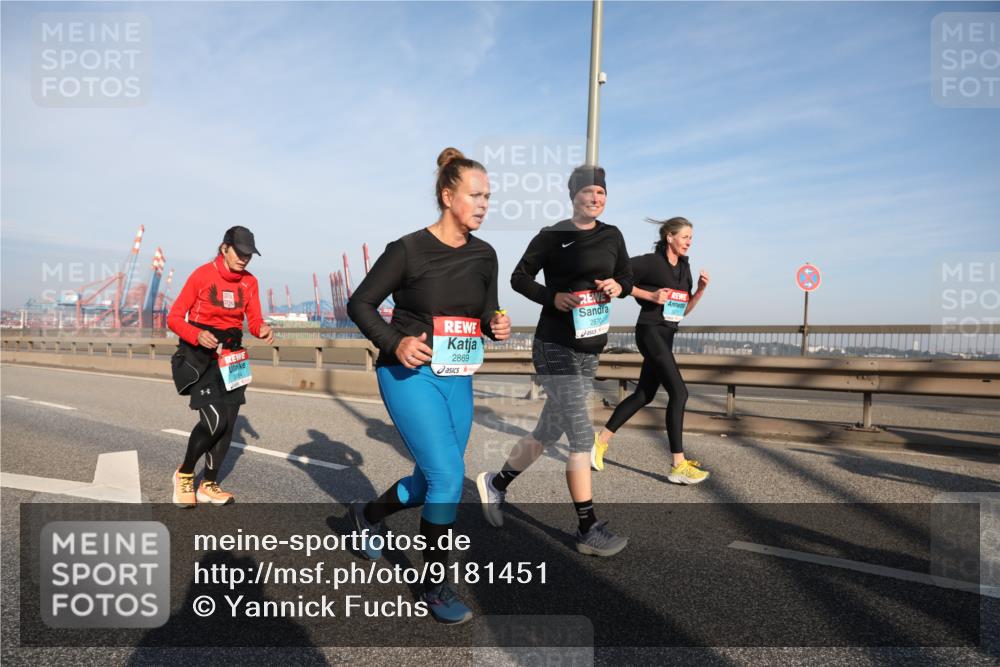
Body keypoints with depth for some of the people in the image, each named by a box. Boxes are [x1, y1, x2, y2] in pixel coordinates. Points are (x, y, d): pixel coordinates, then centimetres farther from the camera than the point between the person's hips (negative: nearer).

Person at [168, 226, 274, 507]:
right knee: (214, 420, -17)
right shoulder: (202, 275, -12)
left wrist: (263, 330, -21)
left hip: (231, 355, 5)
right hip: (199, 355, -5)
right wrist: (197, 335, -29)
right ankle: (184, 474, 9)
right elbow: (174, 317, -10)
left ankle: (209, 485, 20)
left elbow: (254, 320, 2)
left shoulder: (249, 282, 2)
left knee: (228, 423, 4)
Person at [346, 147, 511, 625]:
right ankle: (436, 586, 8)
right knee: (448, 475, -15)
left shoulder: (484, 255, 2)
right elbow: (360, 304, -6)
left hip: (457, 379, 6)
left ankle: (368, 515, 46)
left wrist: (497, 326, -10)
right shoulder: (409, 249, -12)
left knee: (434, 480, 15)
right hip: (409, 374, -6)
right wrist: (394, 343, -21)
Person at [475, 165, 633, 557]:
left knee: (549, 432, 15)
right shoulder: (552, 236, -5)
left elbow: (626, 277, 17)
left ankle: (496, 484, 36)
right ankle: (588, 530, 6)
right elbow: (519, 278, 0)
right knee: (582, 436, -8)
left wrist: (618, 286, -6)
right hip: (555, 347, -6)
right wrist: (552, 297, -16)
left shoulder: (611, 236, 10)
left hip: (590, 349, 7)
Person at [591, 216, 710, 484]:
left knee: (643, 395, 13)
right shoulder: (650, 262, -10)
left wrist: (701, 289, 0)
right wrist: (650, 295, -18)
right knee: (679, 392, -14)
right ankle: (679, 466, -9)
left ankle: (600, 442, 24)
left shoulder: (684, 267, 13)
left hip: (666, 336, 9)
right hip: (650, 332, -9)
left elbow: (684, 310, 17)